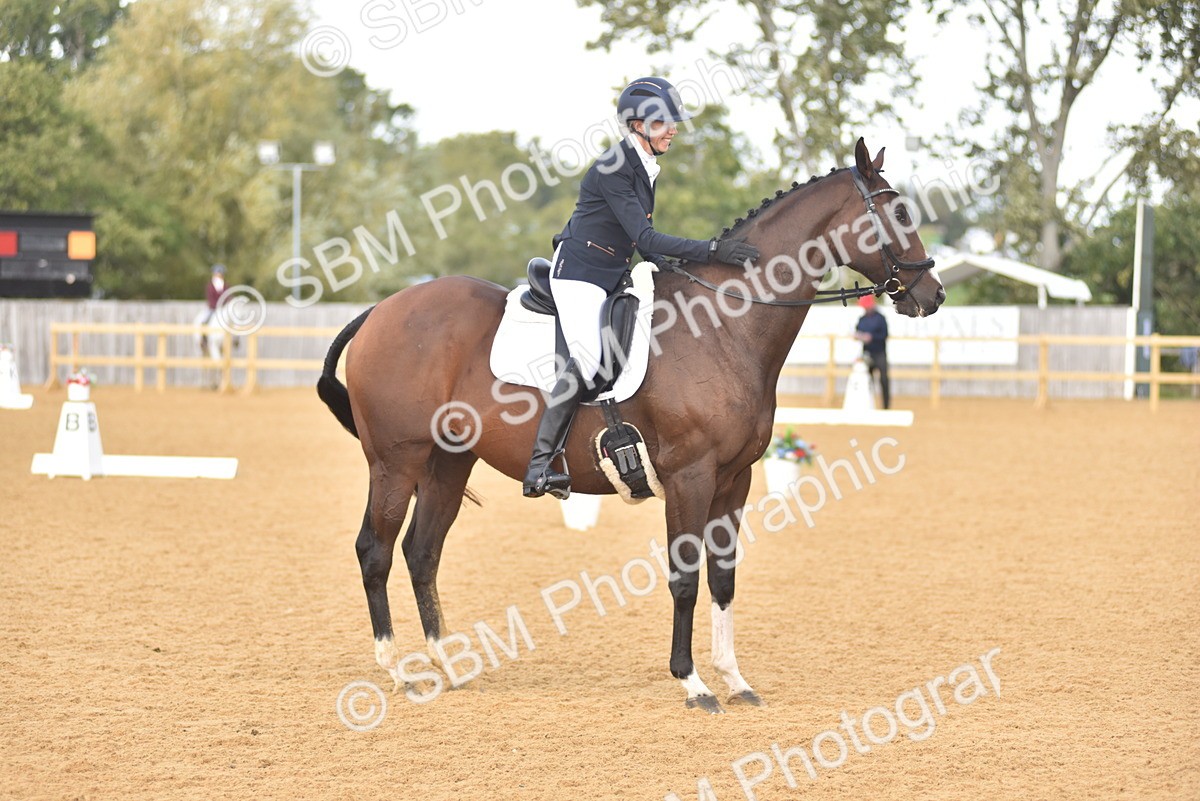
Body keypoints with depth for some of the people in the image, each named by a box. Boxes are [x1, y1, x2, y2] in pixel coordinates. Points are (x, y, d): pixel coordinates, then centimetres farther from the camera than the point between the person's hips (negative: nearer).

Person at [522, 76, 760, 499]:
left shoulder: (644, 166, 10)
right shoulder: (613, 168, -18)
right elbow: (644, 237, -25)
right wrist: (712, 250, -28)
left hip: (615, 275, 10)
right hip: (579, 271, -10)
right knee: (587, 359, -26)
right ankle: (539, 468, -27)